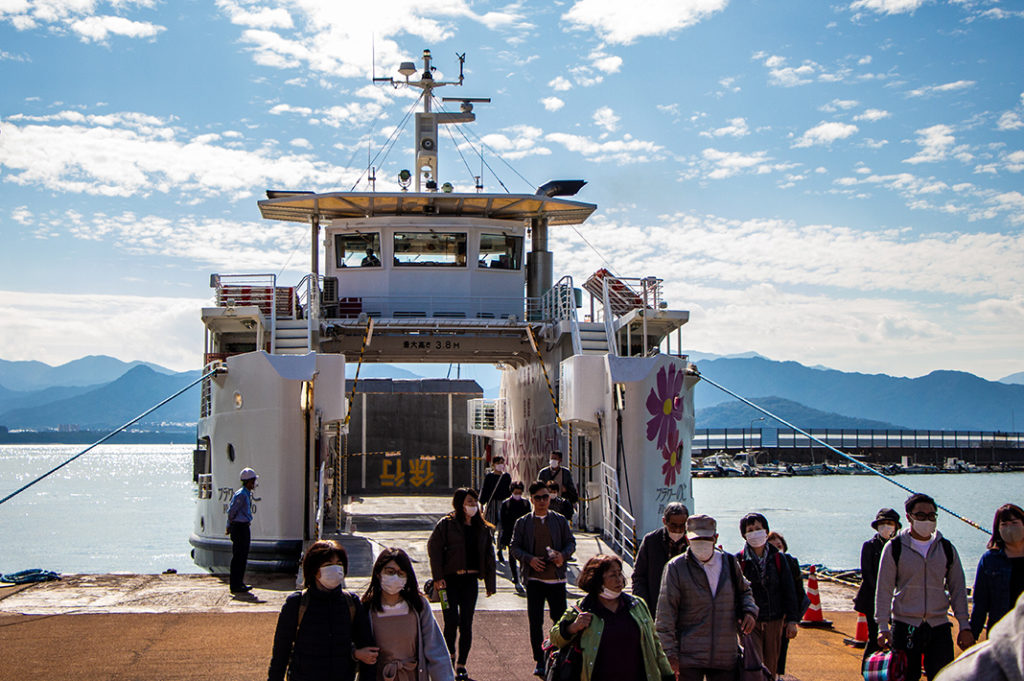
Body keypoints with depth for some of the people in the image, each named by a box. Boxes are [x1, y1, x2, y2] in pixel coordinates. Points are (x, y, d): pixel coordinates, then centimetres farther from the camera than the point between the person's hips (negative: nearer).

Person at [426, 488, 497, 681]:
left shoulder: (482, 528, 11)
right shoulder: (446, 524, -2)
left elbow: (489, 556, 15)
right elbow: (433, 549, -5)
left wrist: (490, 583, 10)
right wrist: (438, 577, -12)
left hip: (470, 580, 3)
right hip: (450, 579, -3)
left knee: (466, 624, 1)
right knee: (452, 621, -8)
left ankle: (461, 665, 10)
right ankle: (450, 656, 17)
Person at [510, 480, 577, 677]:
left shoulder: (560, 521, 8)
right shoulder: (522, 523, 6)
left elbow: (571, 542, 11)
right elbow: (514, 547, 4)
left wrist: (563, 555, -10)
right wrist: (529, 559, -13)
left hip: (556, 578, 0)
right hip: (534, 579, 0)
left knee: (560, 619, 0)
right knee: (535, 622, 1)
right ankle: (540, 661, 11)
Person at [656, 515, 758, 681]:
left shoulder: (730, 563, 8)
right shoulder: (676, 567, -4)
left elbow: (744, 591, 25)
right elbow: (665, 614, -6)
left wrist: (749, 611, 3)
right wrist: (670, 653, -10)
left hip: (726, 658, 3)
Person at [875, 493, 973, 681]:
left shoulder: (947, 548, 8)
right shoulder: (895, 548, 0)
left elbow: (958, 589, 13)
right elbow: (883, 590, 0)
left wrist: (964, 626, 7)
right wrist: (883, 627, -6)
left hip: (939, 626, 2)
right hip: (904, 626, -2)